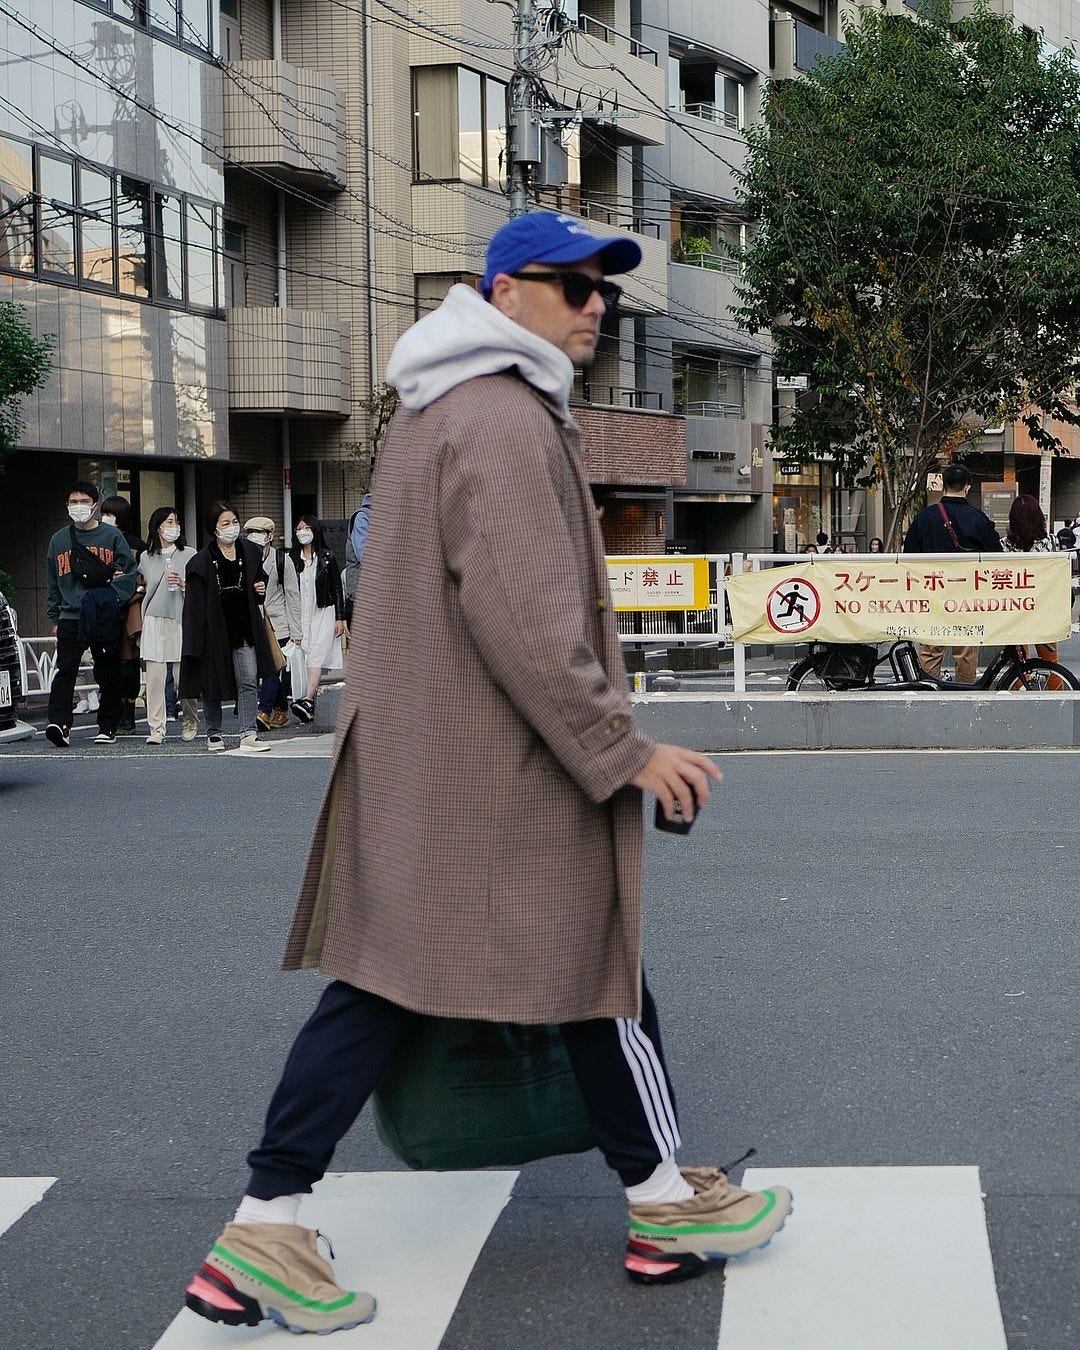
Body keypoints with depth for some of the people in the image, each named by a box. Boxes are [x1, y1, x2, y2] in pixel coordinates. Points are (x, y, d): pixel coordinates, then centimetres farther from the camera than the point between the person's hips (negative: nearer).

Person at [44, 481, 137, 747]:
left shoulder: (111, 535, 3)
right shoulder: (59, 540, 13)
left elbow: (129, 572, 2)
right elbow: (52, 583, 18)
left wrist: (113, 598, -13)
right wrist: (54, 618, 14)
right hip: (70, 618, 1)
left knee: (109, 674, 5)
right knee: (65, 670, -13)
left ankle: (108, 727, 15)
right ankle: (59, 723, -22)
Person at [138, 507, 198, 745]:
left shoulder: (189, 554, 5)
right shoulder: (146, 557, 12)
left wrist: (183, 583, -12)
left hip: (181, 620, -2)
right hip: (153, 621, 2)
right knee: (154, 677, -6)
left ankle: (190, 721, 21)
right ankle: (156, 729, -5)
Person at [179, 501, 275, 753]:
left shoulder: (251, 553, 8)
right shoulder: (202, 561, -5)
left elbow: (260, 580, 25)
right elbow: (195, 601, -8)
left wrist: (261, 589, 0)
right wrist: (196, 638, -14)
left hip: (244, 628, 3)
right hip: (215, 627, -3)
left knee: (249, 682, -6)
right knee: (212, 683, 7)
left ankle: (248, 734, -7)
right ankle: (214, 734, 20)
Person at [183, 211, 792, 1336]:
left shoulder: (429, 410, 17)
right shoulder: (508, 421, -18)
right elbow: (523, 619, -25)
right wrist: (623, 751, -19)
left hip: (407, 756, 9)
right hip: (504, 768, -9)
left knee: (379, 978, 8)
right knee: (596, 961, 6)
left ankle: (264, 1229, 6)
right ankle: (665, 1205, 23)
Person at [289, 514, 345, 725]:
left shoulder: (327, 557, 2)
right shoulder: (292, 559, 9)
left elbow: (337, 589, 3)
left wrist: (340, 618, -1)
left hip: (324, 613, -3)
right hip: (301, 616, 3)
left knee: (316, 657, -16)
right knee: (307, 659, -1)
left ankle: (307, 700, -29)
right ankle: (314, 705, 0)